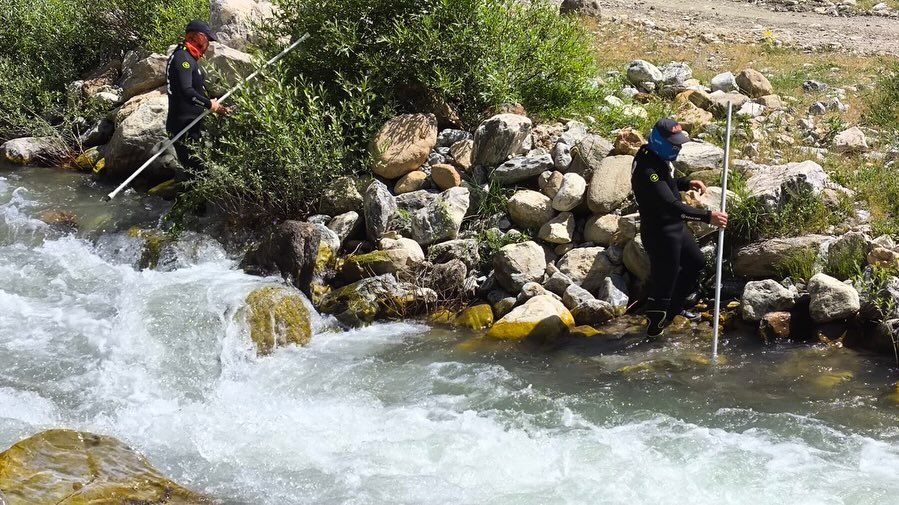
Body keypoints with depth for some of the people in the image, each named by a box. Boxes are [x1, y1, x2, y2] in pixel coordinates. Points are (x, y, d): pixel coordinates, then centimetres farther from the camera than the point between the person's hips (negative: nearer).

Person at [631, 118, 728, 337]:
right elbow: (672, 205, -38)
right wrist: (707, 216, -41)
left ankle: (674, 308, 43)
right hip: (660, 234, -11)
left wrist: (687, 183, 4)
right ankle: (655, 329, 21)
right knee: (663, 281, 2)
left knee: (696, 262, 27)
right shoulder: (647, 171, -31)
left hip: (675, 227, 11)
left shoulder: (659, 158, 0)